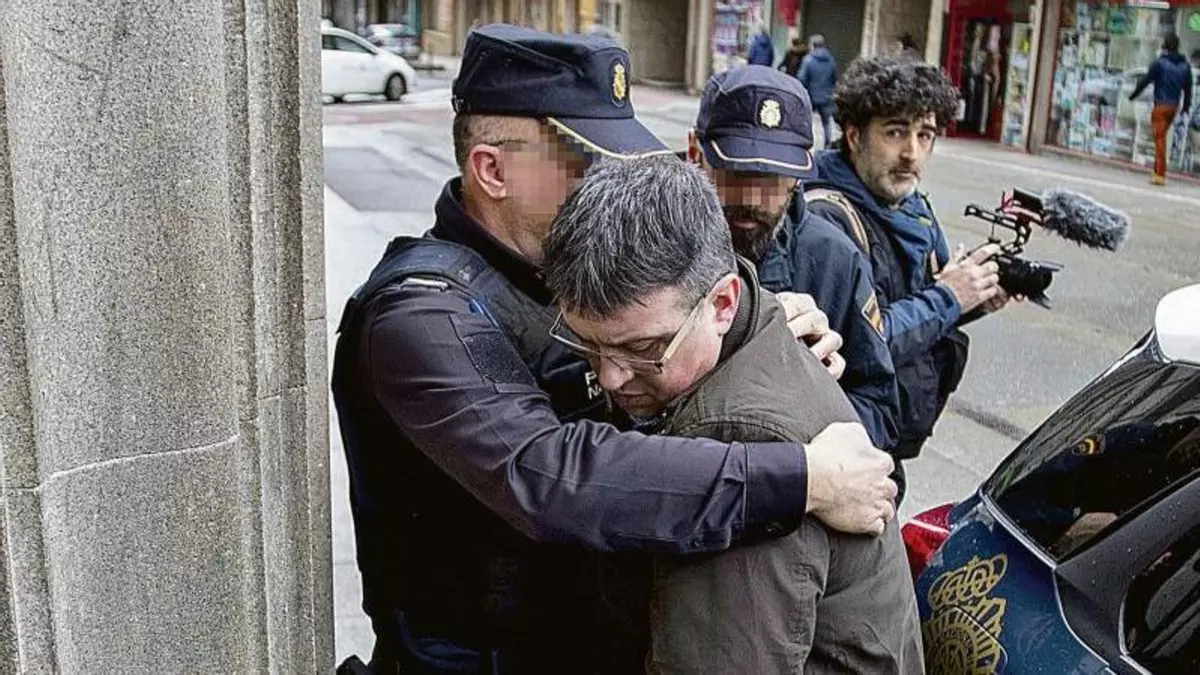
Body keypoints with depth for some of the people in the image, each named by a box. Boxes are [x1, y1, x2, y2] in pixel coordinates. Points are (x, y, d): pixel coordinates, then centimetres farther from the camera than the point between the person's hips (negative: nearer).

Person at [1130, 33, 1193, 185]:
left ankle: (1160, 174, -11)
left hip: (1161, 105, -6)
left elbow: (1146, 80, -7)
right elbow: (1188, 87, 14)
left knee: (1160, 138, -6)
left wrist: (1133, 95, 7)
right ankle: (1158, 170, 20)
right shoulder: (1185, 65, 8)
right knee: (1162, 136, 17)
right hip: (1175, 106, 6)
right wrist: (1186, 105, 26)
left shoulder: (1160, 62, -9)